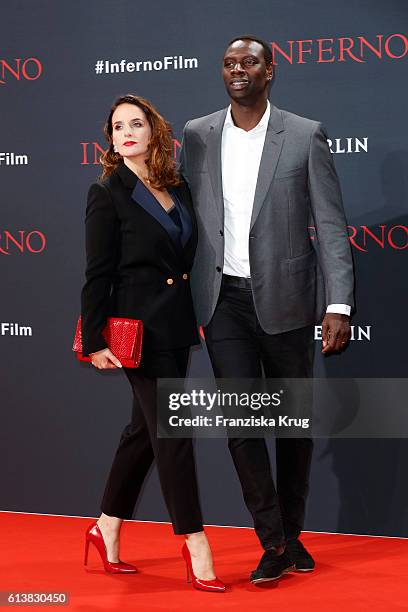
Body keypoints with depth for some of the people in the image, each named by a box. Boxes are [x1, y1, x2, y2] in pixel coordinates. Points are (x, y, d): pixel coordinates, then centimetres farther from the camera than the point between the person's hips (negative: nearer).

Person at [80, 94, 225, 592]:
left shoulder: (178, 189, 10)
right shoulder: (108, 195, -7)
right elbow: (97, 275, -10)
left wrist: (199, 316, 13)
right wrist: (95, 341, -13)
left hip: (178, 325, 7)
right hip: (141, 327, -7)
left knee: (145, 429, 14)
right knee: (171, 432, -4)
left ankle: (107, 529, 27)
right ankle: (195, 546, 5)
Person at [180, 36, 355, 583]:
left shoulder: (305, 136, -2)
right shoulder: (197, 137, 6)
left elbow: (331, 226, -4)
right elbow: (186, 217, 10)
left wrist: (338, 305, -12)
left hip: (285, 298, -1)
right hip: (223, 299, 1)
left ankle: (292, 533, 26)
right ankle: (273, 543, 5)